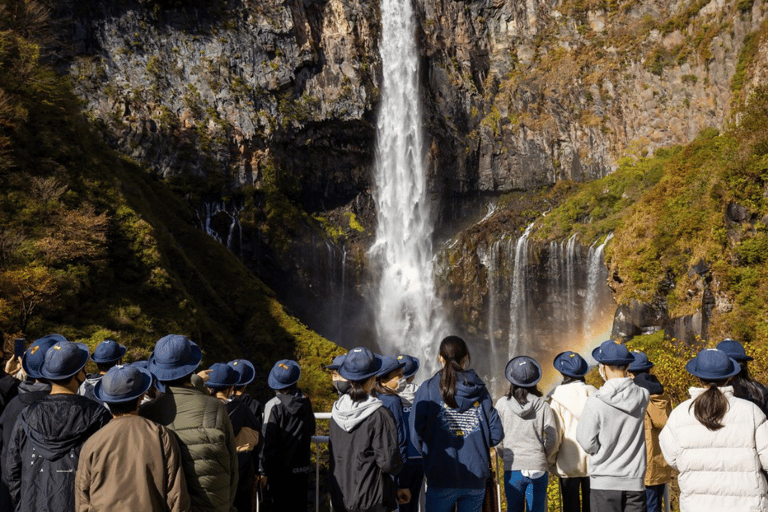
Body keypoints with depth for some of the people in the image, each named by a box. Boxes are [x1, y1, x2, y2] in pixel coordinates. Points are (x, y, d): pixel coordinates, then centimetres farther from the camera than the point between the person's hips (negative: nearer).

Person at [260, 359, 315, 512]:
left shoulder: (273, 405, -15)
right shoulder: (306, 402, -3)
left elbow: (268, 441, -15)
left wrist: (266, 470, -9)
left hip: (280, 470, -4)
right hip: (302, 467, 4)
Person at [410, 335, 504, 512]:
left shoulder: (428, 389, -6)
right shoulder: (480, 390, 3)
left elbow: (416, 432, -11)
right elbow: (496, 434, 1)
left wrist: (429, 454, 7)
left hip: (441, 479, -3)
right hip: (476, 477, 3)